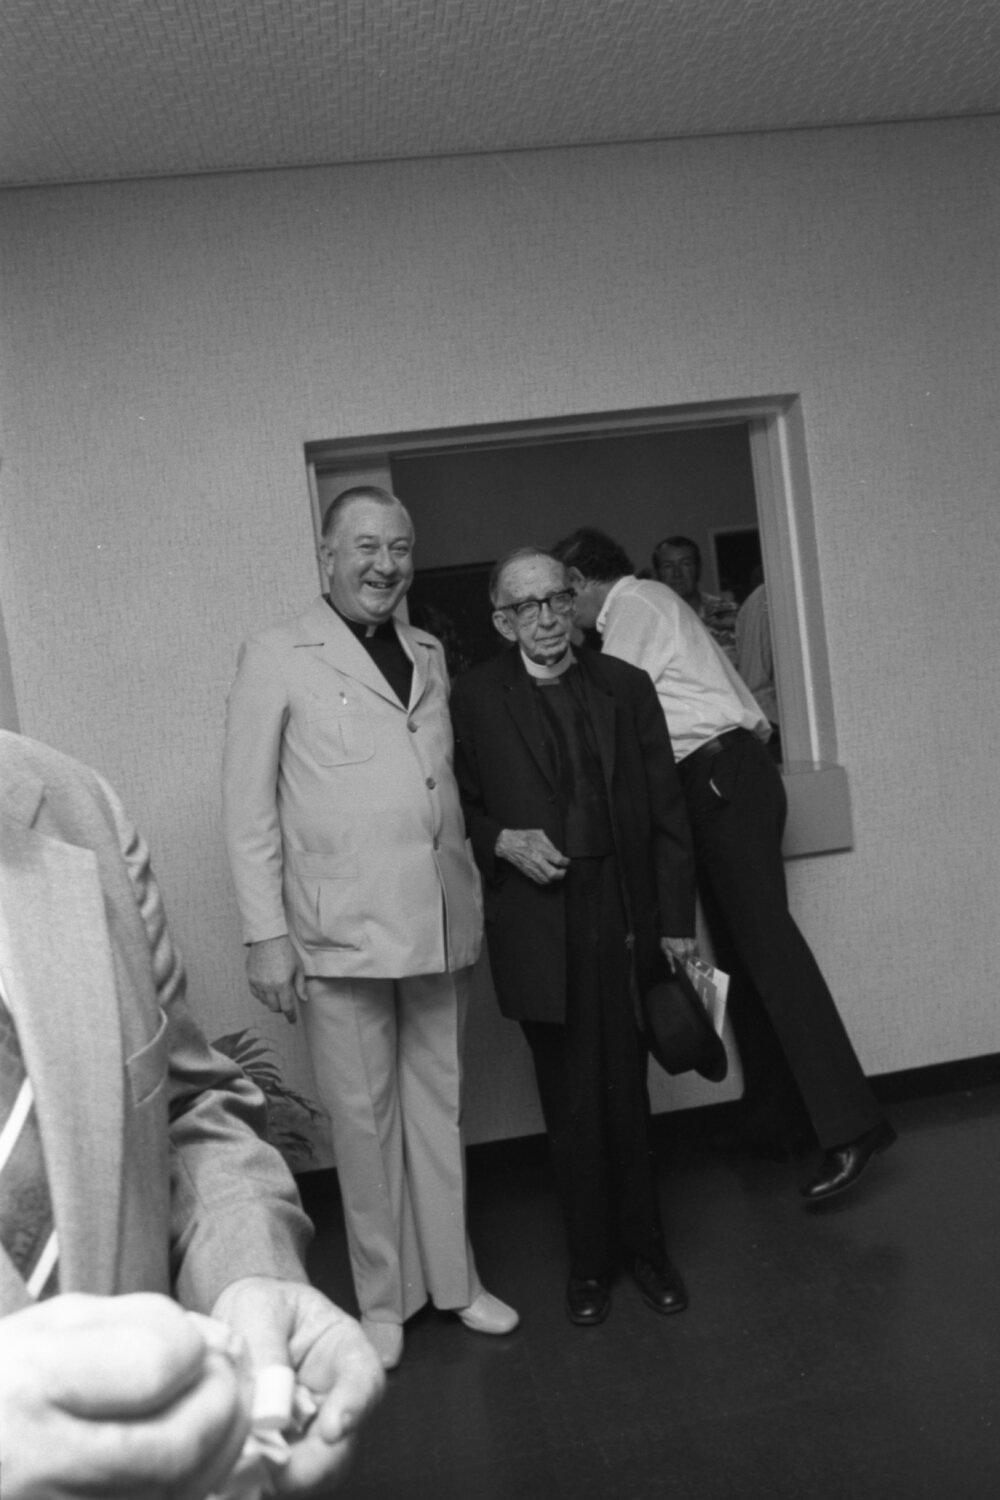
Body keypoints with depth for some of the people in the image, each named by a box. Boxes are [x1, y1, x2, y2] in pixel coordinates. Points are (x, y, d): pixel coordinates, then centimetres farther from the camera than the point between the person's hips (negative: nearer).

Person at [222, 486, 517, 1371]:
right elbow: (249, 808, -4)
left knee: (439, 1107, 14)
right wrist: (266, 933, -8)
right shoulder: (277, 658, -2)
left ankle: (451, 1278, 31)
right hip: (341, 932, -4)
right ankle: (384, 1298, 26)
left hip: (441, 924, 4)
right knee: (364, 1117, 7)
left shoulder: (431, 656, 13)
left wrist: (473, 901, 10)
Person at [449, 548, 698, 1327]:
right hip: (538, 931, -1)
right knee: (571, 1105, 9)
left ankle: (644, 1244, 30)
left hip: (624, 920, 1)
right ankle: (591, 1258, 27)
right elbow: (458, 808, 6)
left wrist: (677, 919, 1)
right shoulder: (474, 699, 1)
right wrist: (502, 840, -14)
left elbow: (667, 809, 5)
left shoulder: (626, 686, 6)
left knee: (627, 1095, 10)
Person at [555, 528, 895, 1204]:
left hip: (722, 777, -10)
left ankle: (850, 1124, -18)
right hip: (722, 779, 10)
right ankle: (774, 1121, 15)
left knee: (766, 942, -15)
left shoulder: (634, 604, -2)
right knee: (741, 951, 9)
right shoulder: (653, 604, 26)